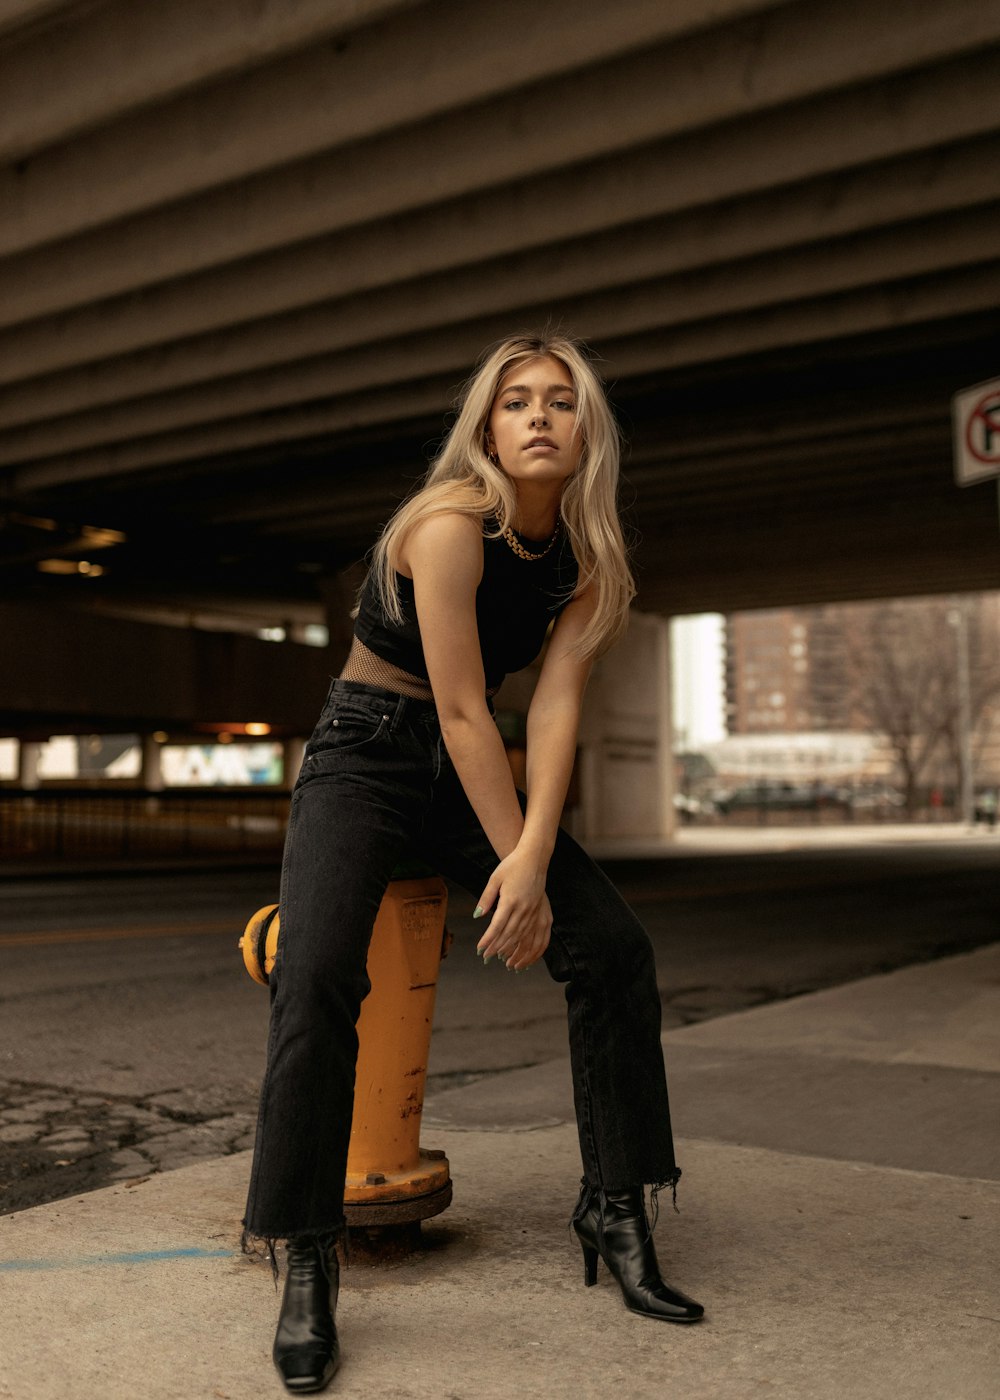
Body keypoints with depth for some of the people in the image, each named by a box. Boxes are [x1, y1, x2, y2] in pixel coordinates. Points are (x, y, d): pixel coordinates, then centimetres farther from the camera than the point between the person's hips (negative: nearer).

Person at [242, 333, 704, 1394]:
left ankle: (614, 1211, 8)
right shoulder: (452, 525, -21)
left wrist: (534, 854, -25)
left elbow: (555, 704, -12)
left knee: (615, 948, -6)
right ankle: (305, 1262, -12)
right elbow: (463, 710, -23)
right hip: (365, 755, -5)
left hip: (470, 770, 6)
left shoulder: (586, 560, -3)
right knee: (317, 975, -26)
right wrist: (514, 863, -20)